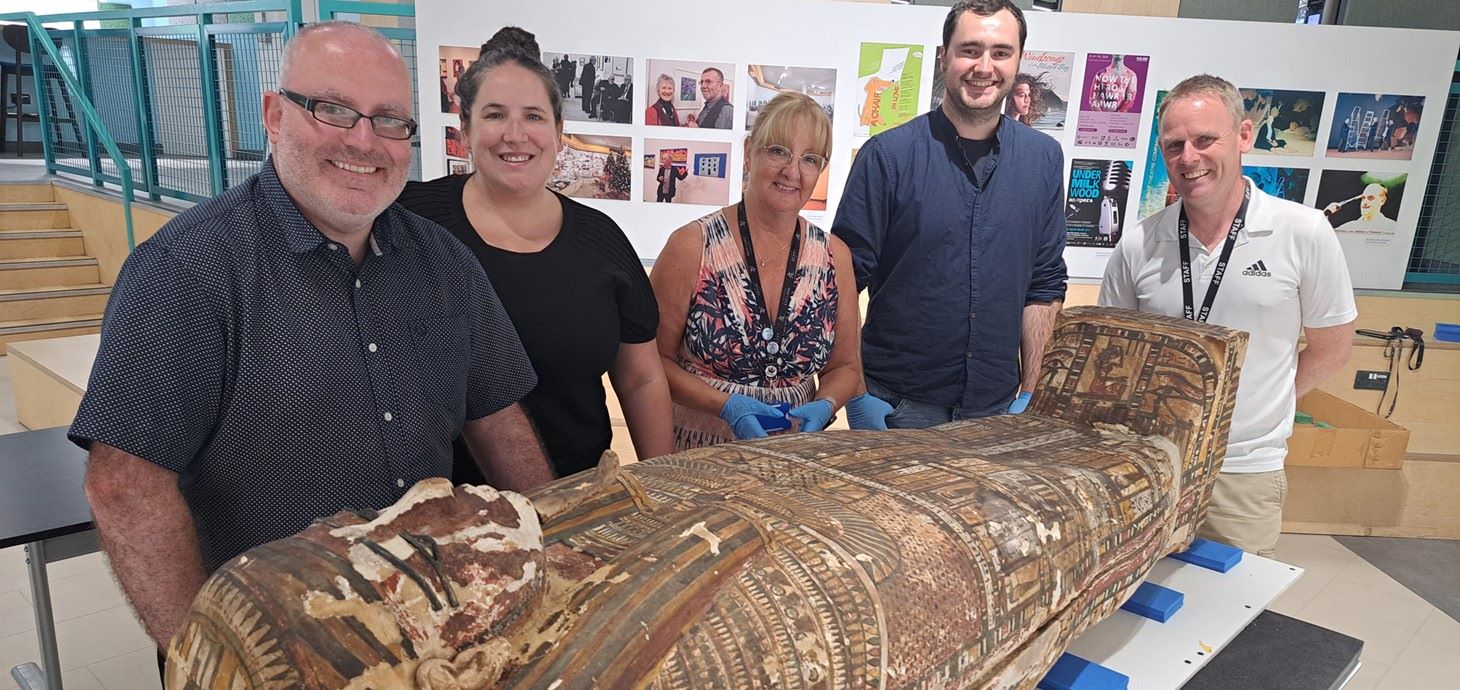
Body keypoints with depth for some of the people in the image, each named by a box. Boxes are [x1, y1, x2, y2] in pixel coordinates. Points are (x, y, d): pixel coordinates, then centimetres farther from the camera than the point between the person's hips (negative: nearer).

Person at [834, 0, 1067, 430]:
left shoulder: (1044, 158, 4)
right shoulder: (887, 155, -9)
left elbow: (1045, 284, 8)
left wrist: (1030, 393, 5)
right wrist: (857, 395, -11)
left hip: (997, 407, 4)